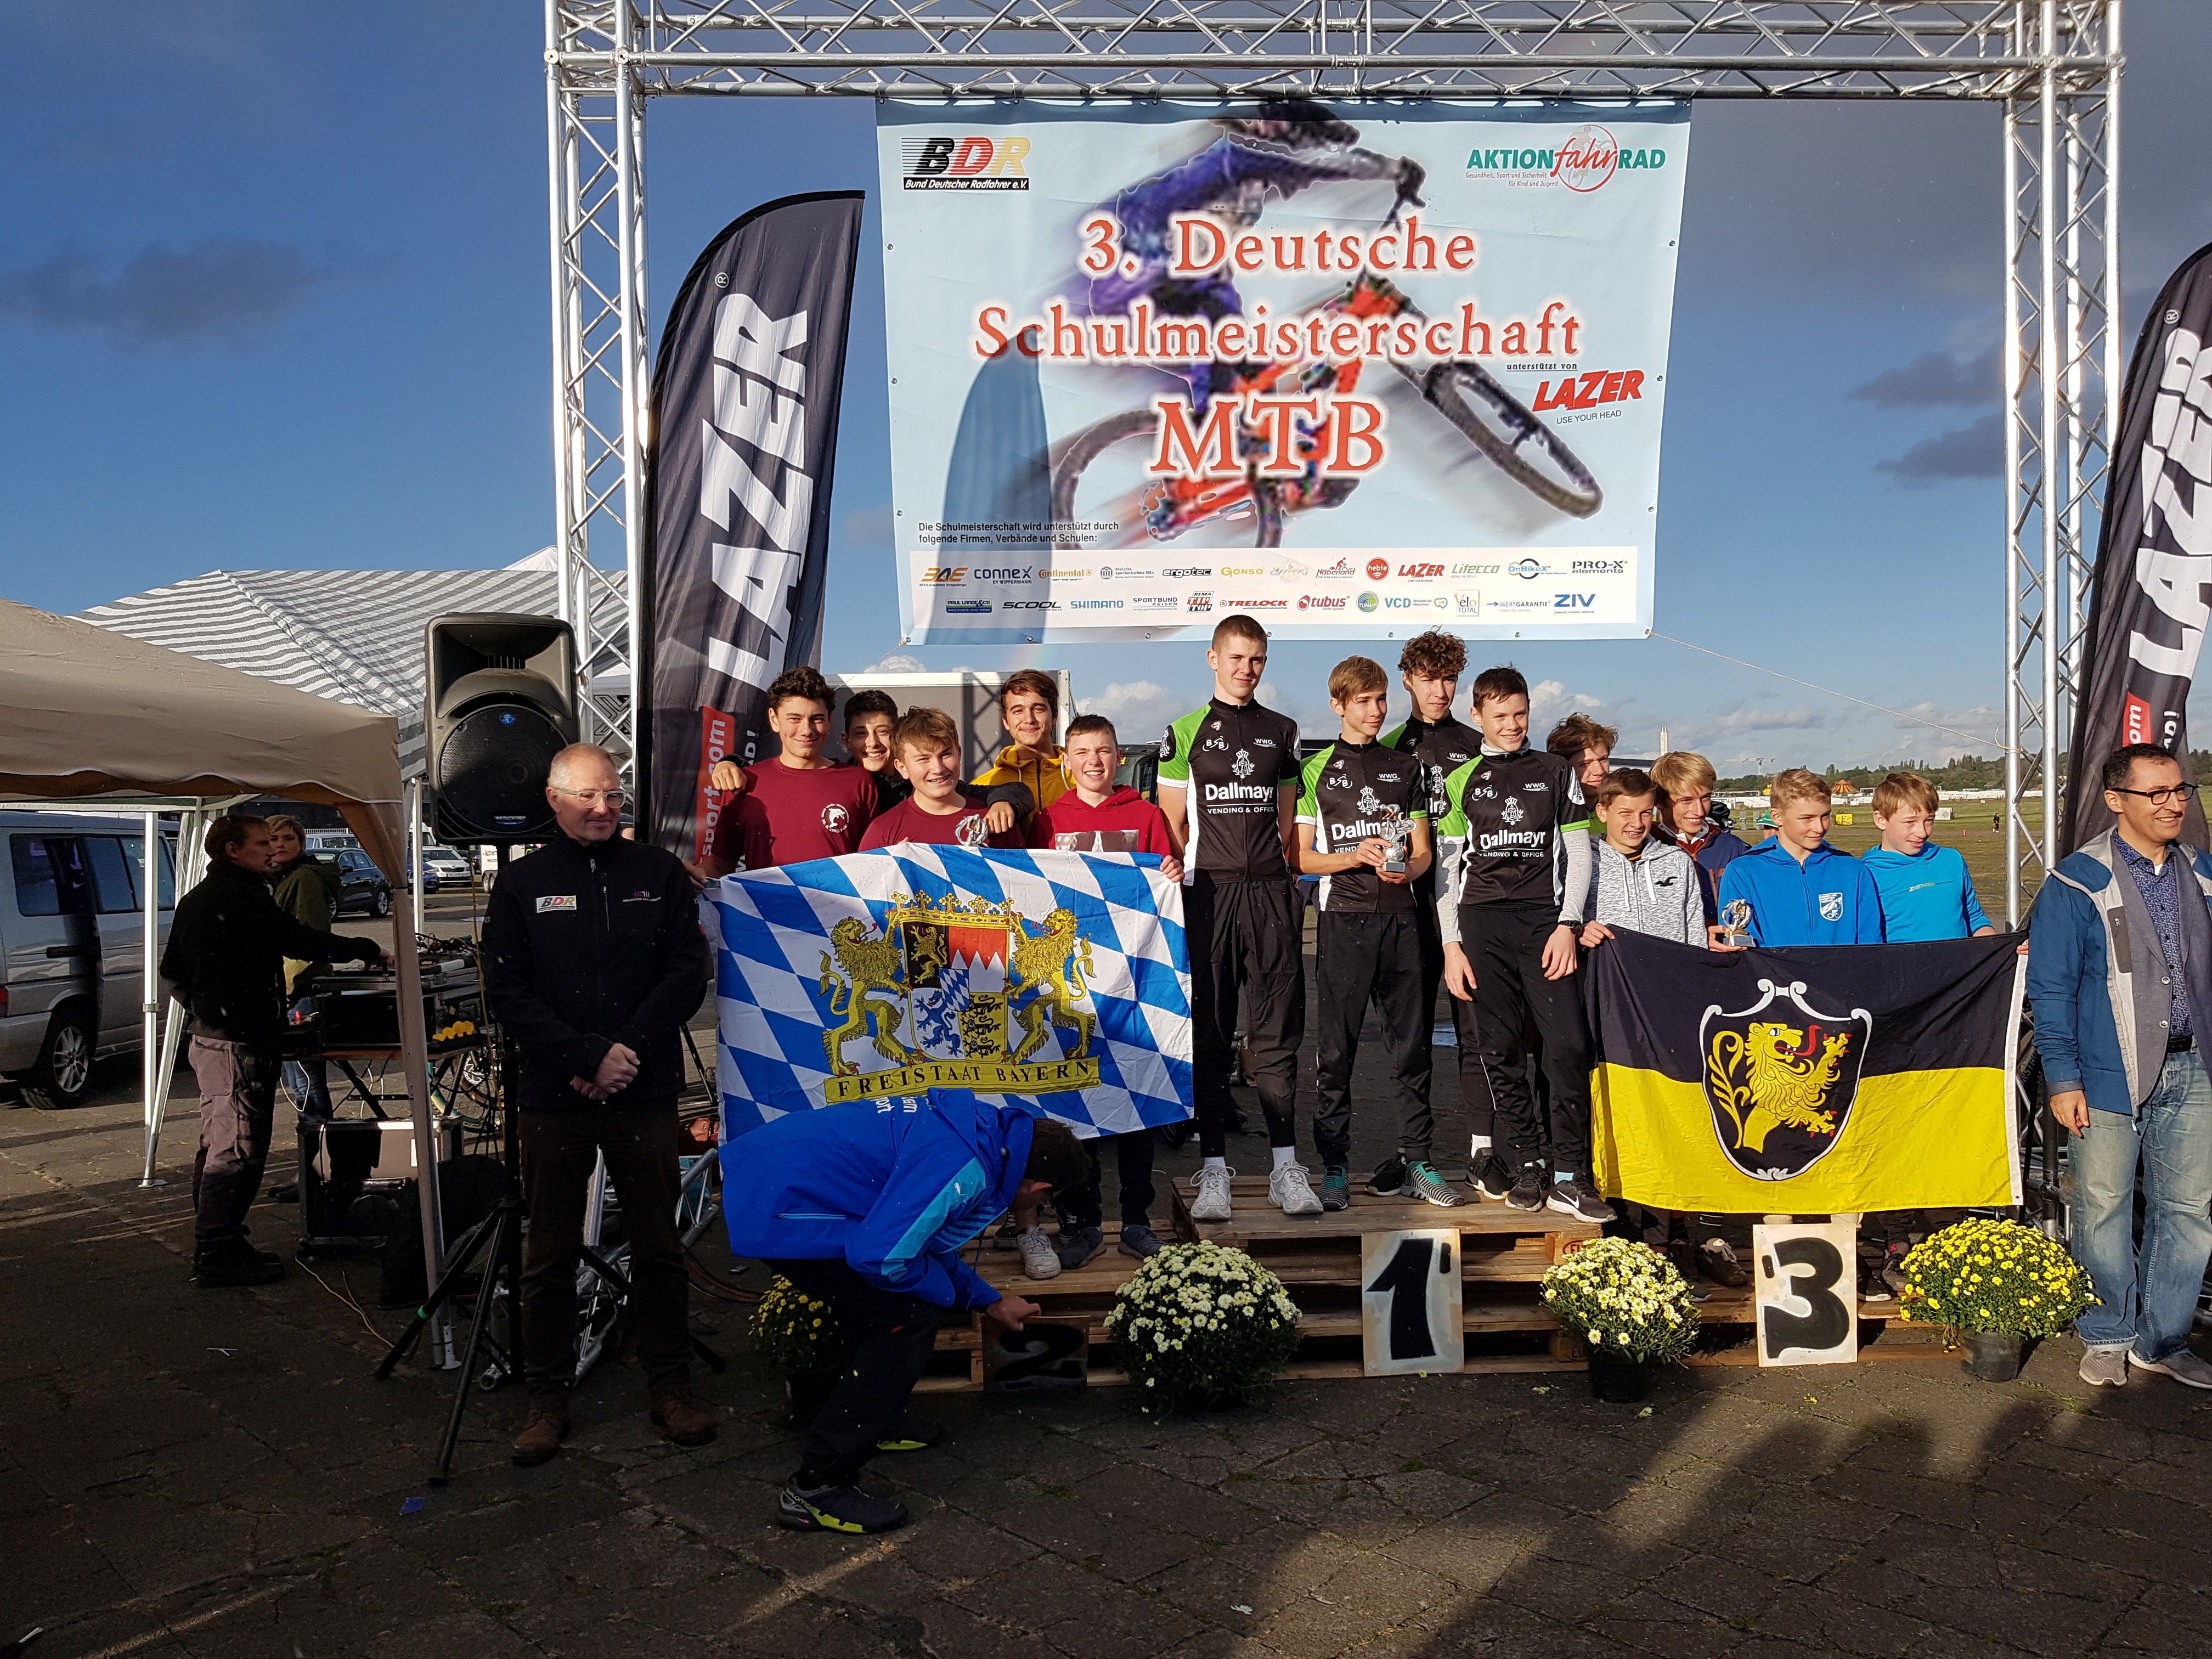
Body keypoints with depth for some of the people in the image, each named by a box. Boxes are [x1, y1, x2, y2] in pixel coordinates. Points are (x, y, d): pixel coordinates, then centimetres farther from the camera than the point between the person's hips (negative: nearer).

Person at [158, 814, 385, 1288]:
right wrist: (367, 950, -10)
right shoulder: (241, 898, -16)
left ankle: (215, 1245, 25)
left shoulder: (195, 900, 17)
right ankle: (217, 1256, -6)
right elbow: (299, 942, -20)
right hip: (239, 1042, -11)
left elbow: (172, 968, 24)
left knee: (218, 1147, 17)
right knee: (237, 1150, -8)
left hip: (209, 1033, 11)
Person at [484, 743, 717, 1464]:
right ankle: (548, 1398, 21)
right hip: (554, 1099, 0)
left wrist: (627, 1051, -11)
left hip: (645, 1094, 1)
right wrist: (590, 1056, -13)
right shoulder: (521, 884, 4)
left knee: (659, 1248, 8)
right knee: (550, 1256, 8)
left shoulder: (659, 873, 5)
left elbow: (688, 974, -1)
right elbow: (509, 994, -3)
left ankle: (670, 1387, 21)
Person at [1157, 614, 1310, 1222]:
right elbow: (1171, 824, 5)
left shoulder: (1282, 731, 16)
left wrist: (1290, 881, 9)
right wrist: (1182, 874, -7)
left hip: (1271, 890, 2)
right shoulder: (1185, 732, 7)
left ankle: (1286, 1165, 7)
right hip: (1208, 891, -2)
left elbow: (1288, 819, 17)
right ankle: (1213, 1168, 5)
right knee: (1209, 1030, 1)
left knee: (1278, 1027, 1)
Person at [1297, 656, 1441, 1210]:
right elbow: (1302, 857, 2)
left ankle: (1416, 1161, 13)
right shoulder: (1316, 769, 6)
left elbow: (1423, 852, 14)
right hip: (1344, 919, -3)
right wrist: (1357, 856, -13)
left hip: (1400, 917, 3)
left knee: (1411, 1042, 4)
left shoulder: (1406, 768, 16)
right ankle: (1334, 1168, 6)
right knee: (1337, 1048, -1)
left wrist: (1405, 869, -9)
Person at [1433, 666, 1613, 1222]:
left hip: (1544, 919, -1)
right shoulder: (1460, 781, 13)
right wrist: (1452, 945, 2)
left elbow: (1578, 853, 10)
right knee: (1501, 1051, 0)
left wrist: (1567, 926, -3)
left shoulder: (1557, 772, 13)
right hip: (1481, 924, 1)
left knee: (1568, 1045, -12)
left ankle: (1569, 1176, -6)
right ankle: (1528, 1166, 8)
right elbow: (1447, 866, 11)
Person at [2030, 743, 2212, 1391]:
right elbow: (2050, 988, -8)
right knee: (2104, 1210, 6)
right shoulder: (2079, 883, -9)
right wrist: (2062, 1079, -11)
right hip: (2110, 1077, -5)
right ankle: (2107, 1338, 24)